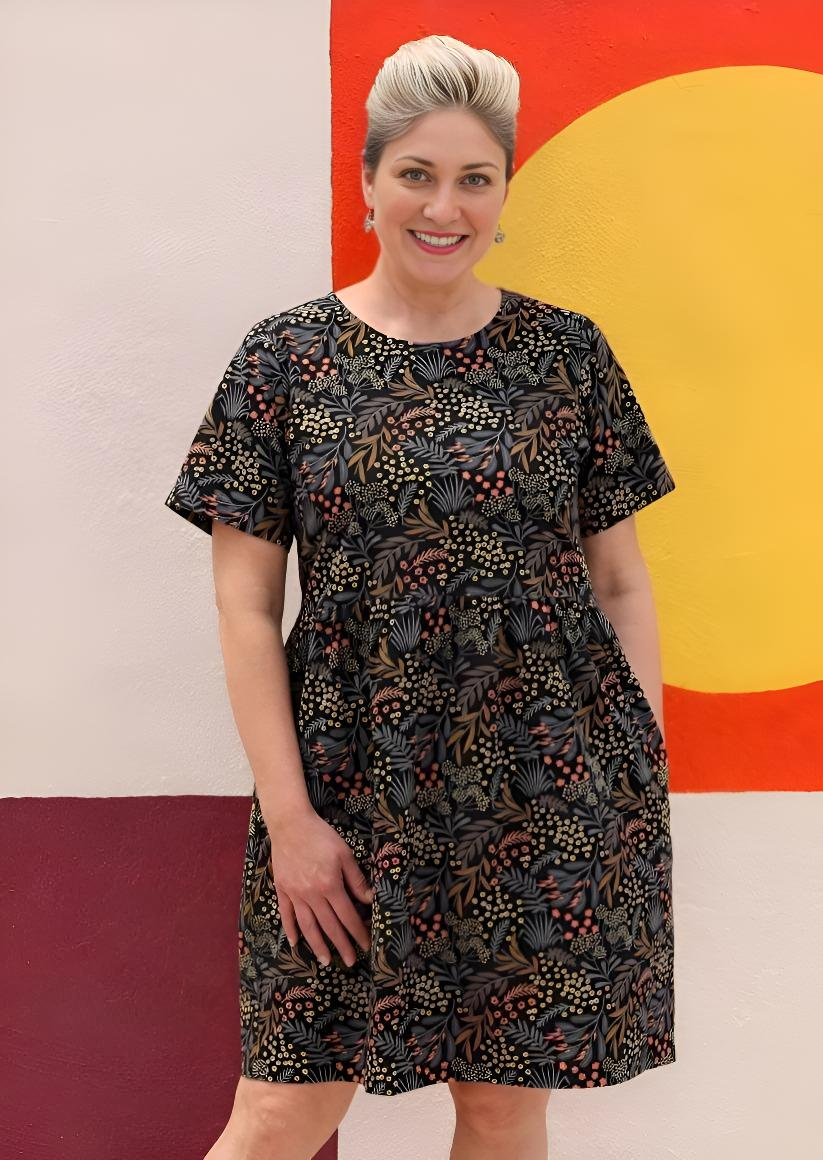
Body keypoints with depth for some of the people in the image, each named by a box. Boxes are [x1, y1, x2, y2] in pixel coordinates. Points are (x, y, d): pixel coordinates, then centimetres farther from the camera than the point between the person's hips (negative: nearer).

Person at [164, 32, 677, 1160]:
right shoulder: (285, 357, 0)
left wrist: (646, 778, 1)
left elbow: (621, 579, 7)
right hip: (354, 793, -1)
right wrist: (288, 813, -6)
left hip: (550, 800, 1)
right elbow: (247, 608, -1)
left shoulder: (568, 352, 3)